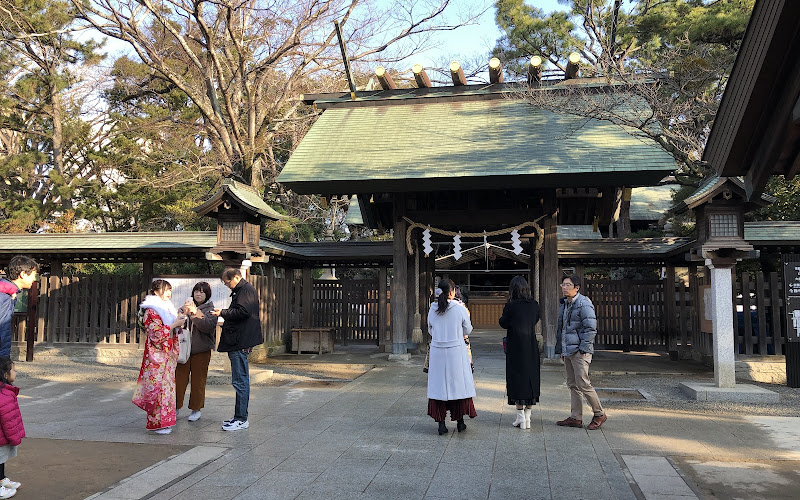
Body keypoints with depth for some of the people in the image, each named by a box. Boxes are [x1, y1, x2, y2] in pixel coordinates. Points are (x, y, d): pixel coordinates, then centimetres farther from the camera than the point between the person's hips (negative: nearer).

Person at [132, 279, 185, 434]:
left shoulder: (167, 308, 16)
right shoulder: (151, 311, -11)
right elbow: (156, 334, -18)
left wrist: (178, 321, 7)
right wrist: (174, 324, -17)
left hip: (168, 355, 9)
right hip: (157, 355, -9)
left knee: (167, 386, 9)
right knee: (157, 387, -6)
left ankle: (164, 421, 16)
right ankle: (157, 423, 0)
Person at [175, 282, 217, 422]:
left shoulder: (210, 310, 0)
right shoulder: (185, 307, 9)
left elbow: (208, 326, -16)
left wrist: (195, 312, -21)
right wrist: (185, 312, -16)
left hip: (201, 350, -2)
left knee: (198, 380, 4)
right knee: (179, 378, 3)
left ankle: (196, 409, 17)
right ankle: (176, 407, 16)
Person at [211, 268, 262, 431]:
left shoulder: (246, 290, -10)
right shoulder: (241, 290, 22)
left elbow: (243, 312, -21)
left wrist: (223, 313, -11)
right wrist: (224, 313, 10)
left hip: (240, 343, -11)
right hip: (238, 342, 11)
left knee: (240, 381, -7)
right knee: (241, 381, 13)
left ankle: (241, 419, -2)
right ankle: (240, 417, 20)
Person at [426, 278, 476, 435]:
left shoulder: (432, 309, -2)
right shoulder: (460, 308, -10)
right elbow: (468, 330, 0)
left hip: (437, 351, 2)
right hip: (456, 351, -2)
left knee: (438, 385, 8)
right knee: (458, 384, 11)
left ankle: (441, 423, 9)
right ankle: (460, 421, 20)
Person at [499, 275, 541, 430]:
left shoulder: (511, 306, -13)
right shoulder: (534, 305, 1)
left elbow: (503, 323, -2)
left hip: (516, 347, -4)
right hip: (532, 347, 4)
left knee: (517, 380, 4)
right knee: (531, 379, 11)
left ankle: (521, 418, 5)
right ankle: (528, 418, 16)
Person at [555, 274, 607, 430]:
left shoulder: (584, 304, -13)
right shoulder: (564, 304, 14)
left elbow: (591, 328, -16)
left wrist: (583, 349, -17)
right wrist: (562, 350, 19)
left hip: (580, 351, -9)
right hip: (568, 351, 9)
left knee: (583, 384, -6)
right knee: (572, 385, 10)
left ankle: (599, 414, 10)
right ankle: (575, 417, 17)